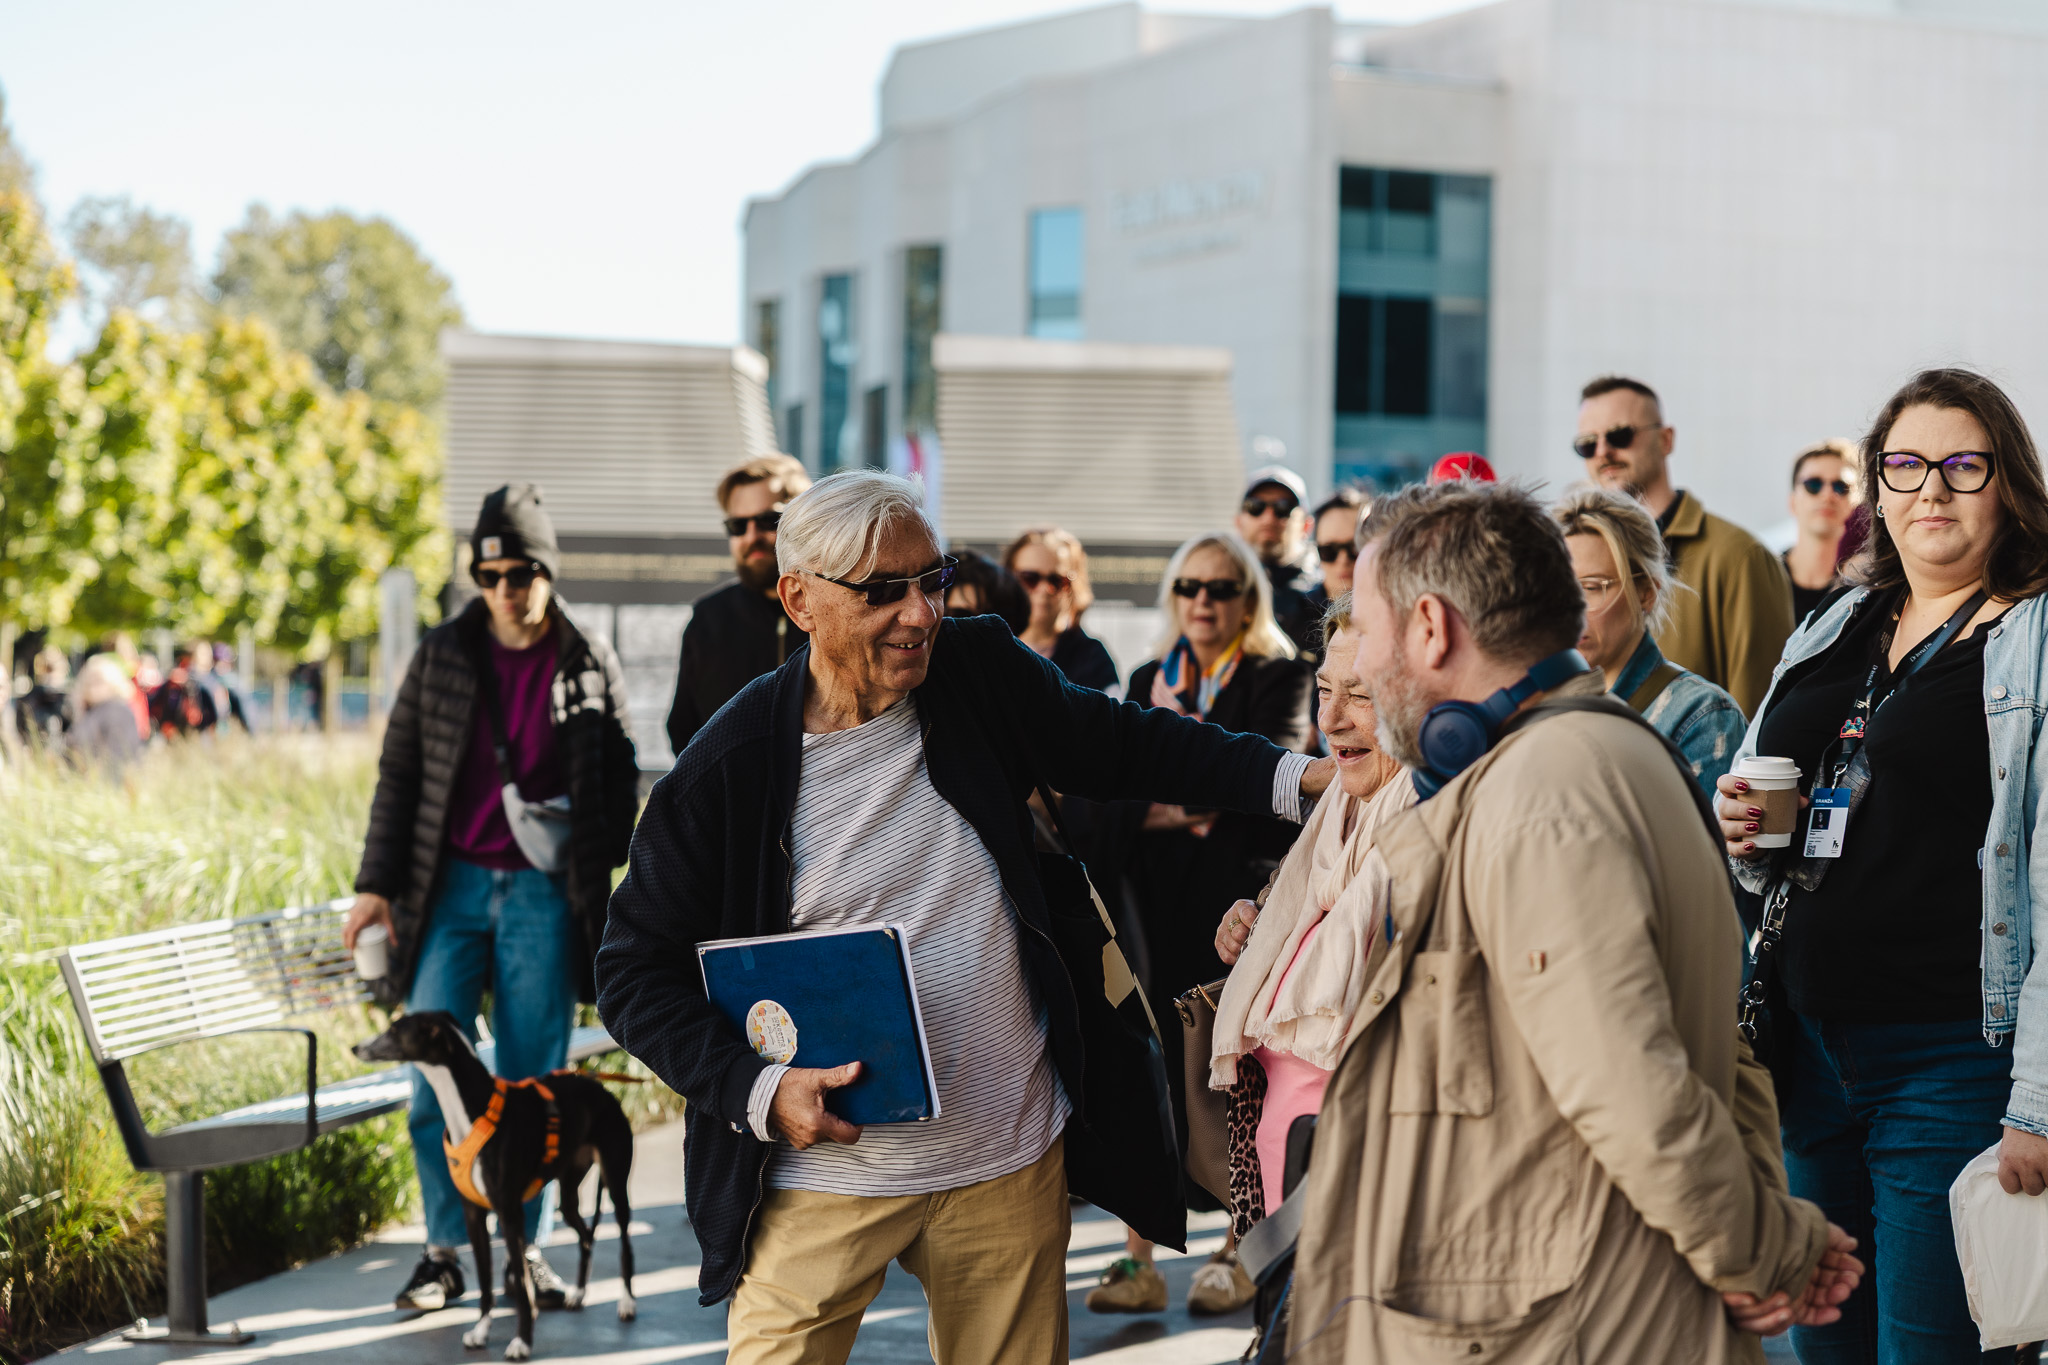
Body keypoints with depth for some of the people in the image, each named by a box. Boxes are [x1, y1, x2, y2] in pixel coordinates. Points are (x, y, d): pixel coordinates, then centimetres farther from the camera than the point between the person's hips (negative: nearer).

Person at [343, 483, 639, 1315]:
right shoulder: (442, 656, 4)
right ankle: (444, 1252, 11)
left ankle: (524, 1247, 16)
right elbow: (398, 773, 7)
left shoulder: (590, 667, 2)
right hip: (451, 885, 1)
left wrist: (584, 851, -11)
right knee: (434, 1071, -3)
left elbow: (621, 785, 8)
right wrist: (377, 884, 1)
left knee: (532, 1080, 5)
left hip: (545, 893, -1)